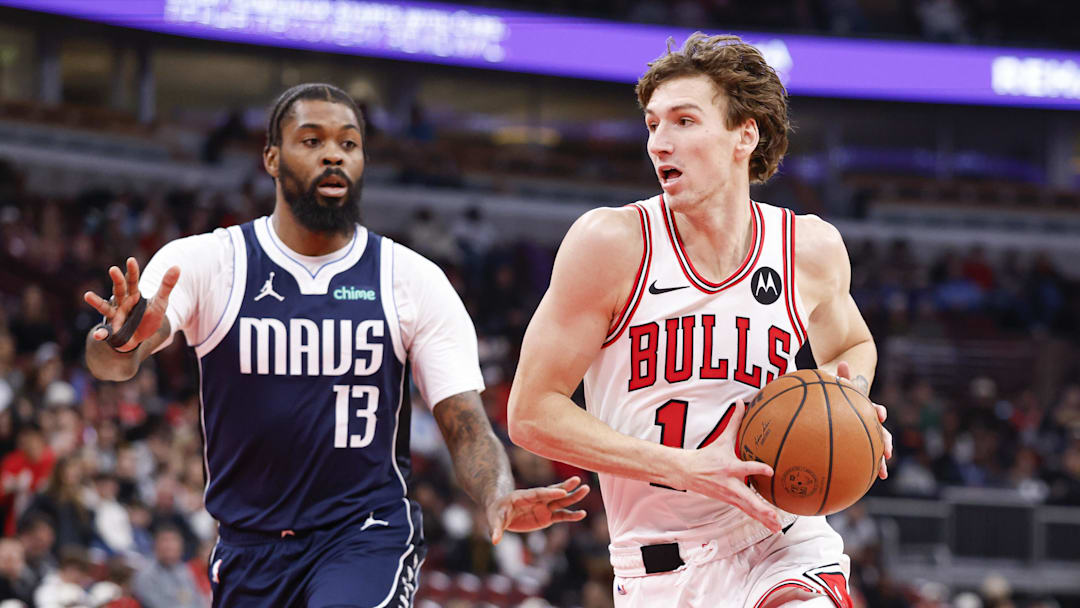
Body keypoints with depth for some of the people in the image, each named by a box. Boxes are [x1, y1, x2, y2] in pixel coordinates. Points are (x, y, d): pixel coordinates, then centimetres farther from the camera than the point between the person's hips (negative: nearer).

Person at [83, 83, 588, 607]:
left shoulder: (415, 282, 0)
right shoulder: (204, 262, -3)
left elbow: (465, 426, -5)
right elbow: (111, 362, -19)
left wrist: (498, 498, -28)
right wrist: (122, 342, -46)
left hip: (368, 534, -2)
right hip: (249, 543, 2)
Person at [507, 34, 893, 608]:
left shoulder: (811, 249, -1)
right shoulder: (613, 242, -10)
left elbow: (851, 346, 23)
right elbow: (531, 413, -10)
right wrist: (682, 468, -18)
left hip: (783, 544, 1)